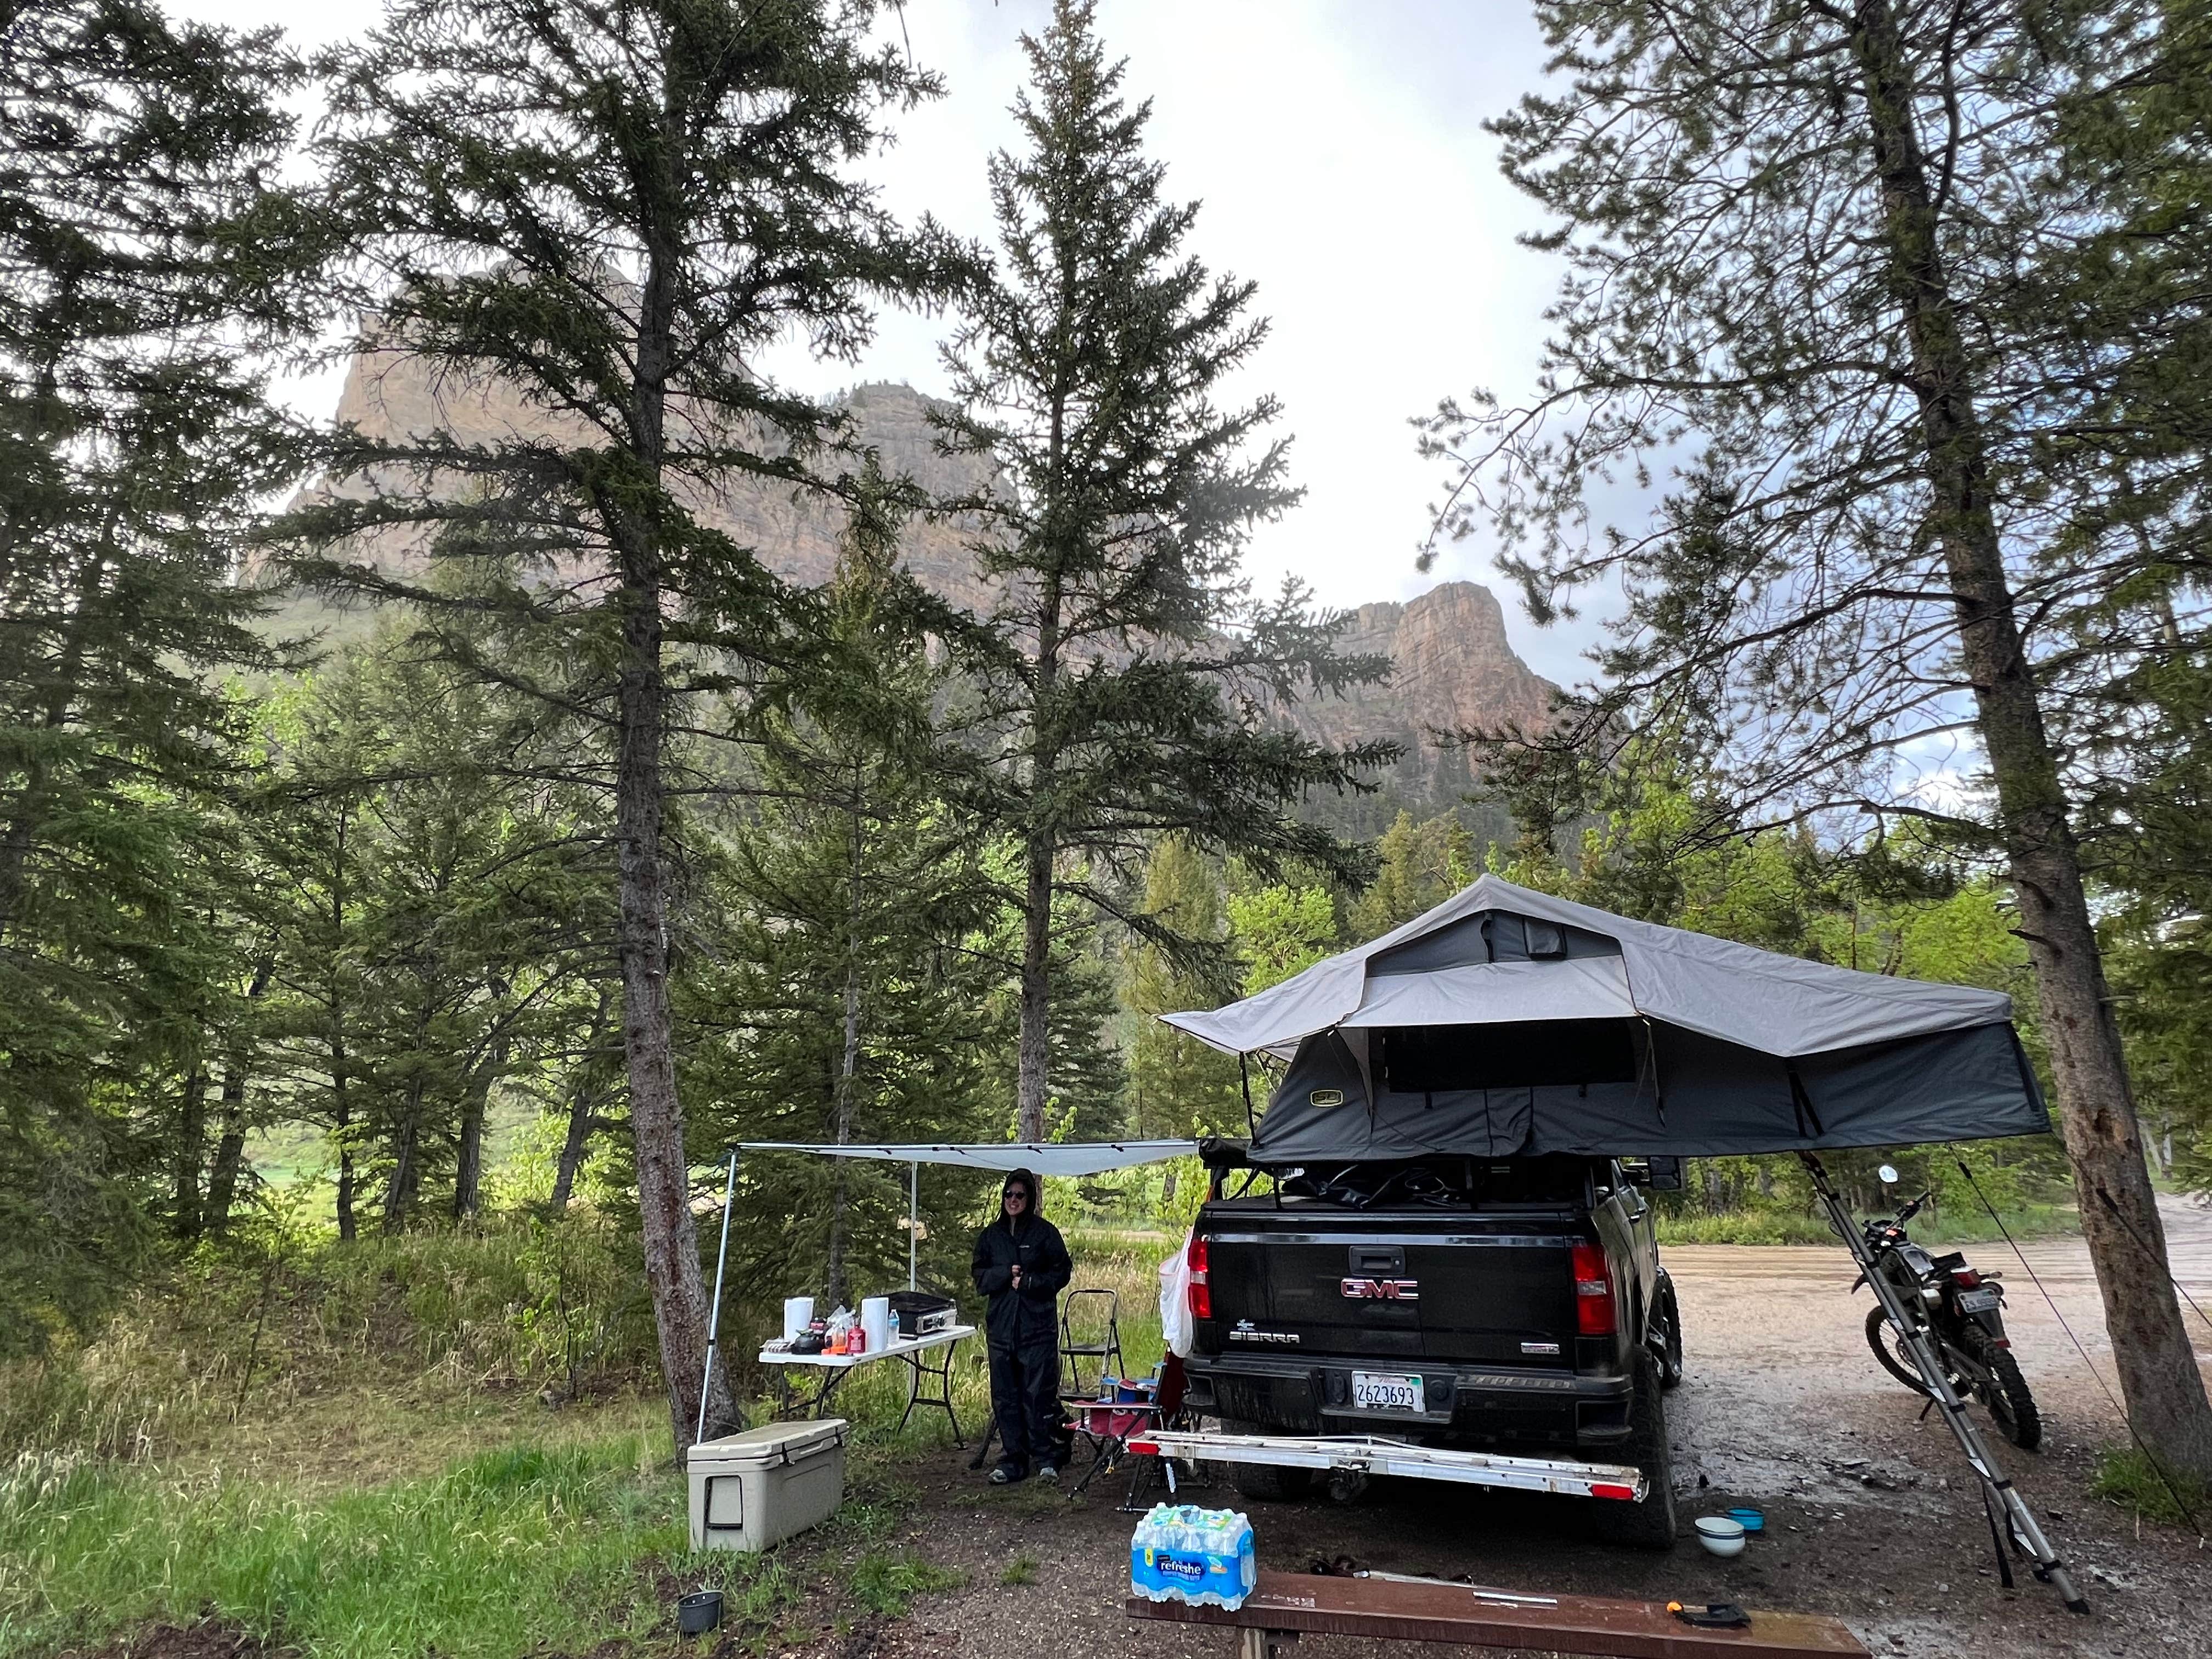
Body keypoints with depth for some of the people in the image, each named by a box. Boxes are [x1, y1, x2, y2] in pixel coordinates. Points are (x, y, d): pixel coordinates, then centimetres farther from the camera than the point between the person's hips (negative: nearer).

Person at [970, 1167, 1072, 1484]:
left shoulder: (1045, 1233, -2)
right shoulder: (991, 1235, 10)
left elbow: (1061, 1273, -1)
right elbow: (980, 1276, 8)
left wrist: (1027, 1282, -12)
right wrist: (1006, 1274, -9)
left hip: (1038, 1327, -4)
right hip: (1001, 1326, 4)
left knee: (1039, 1395, -2)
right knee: (1005, 1397, 8)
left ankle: (1046, 1459, 11)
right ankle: (1012, 1461, 18)